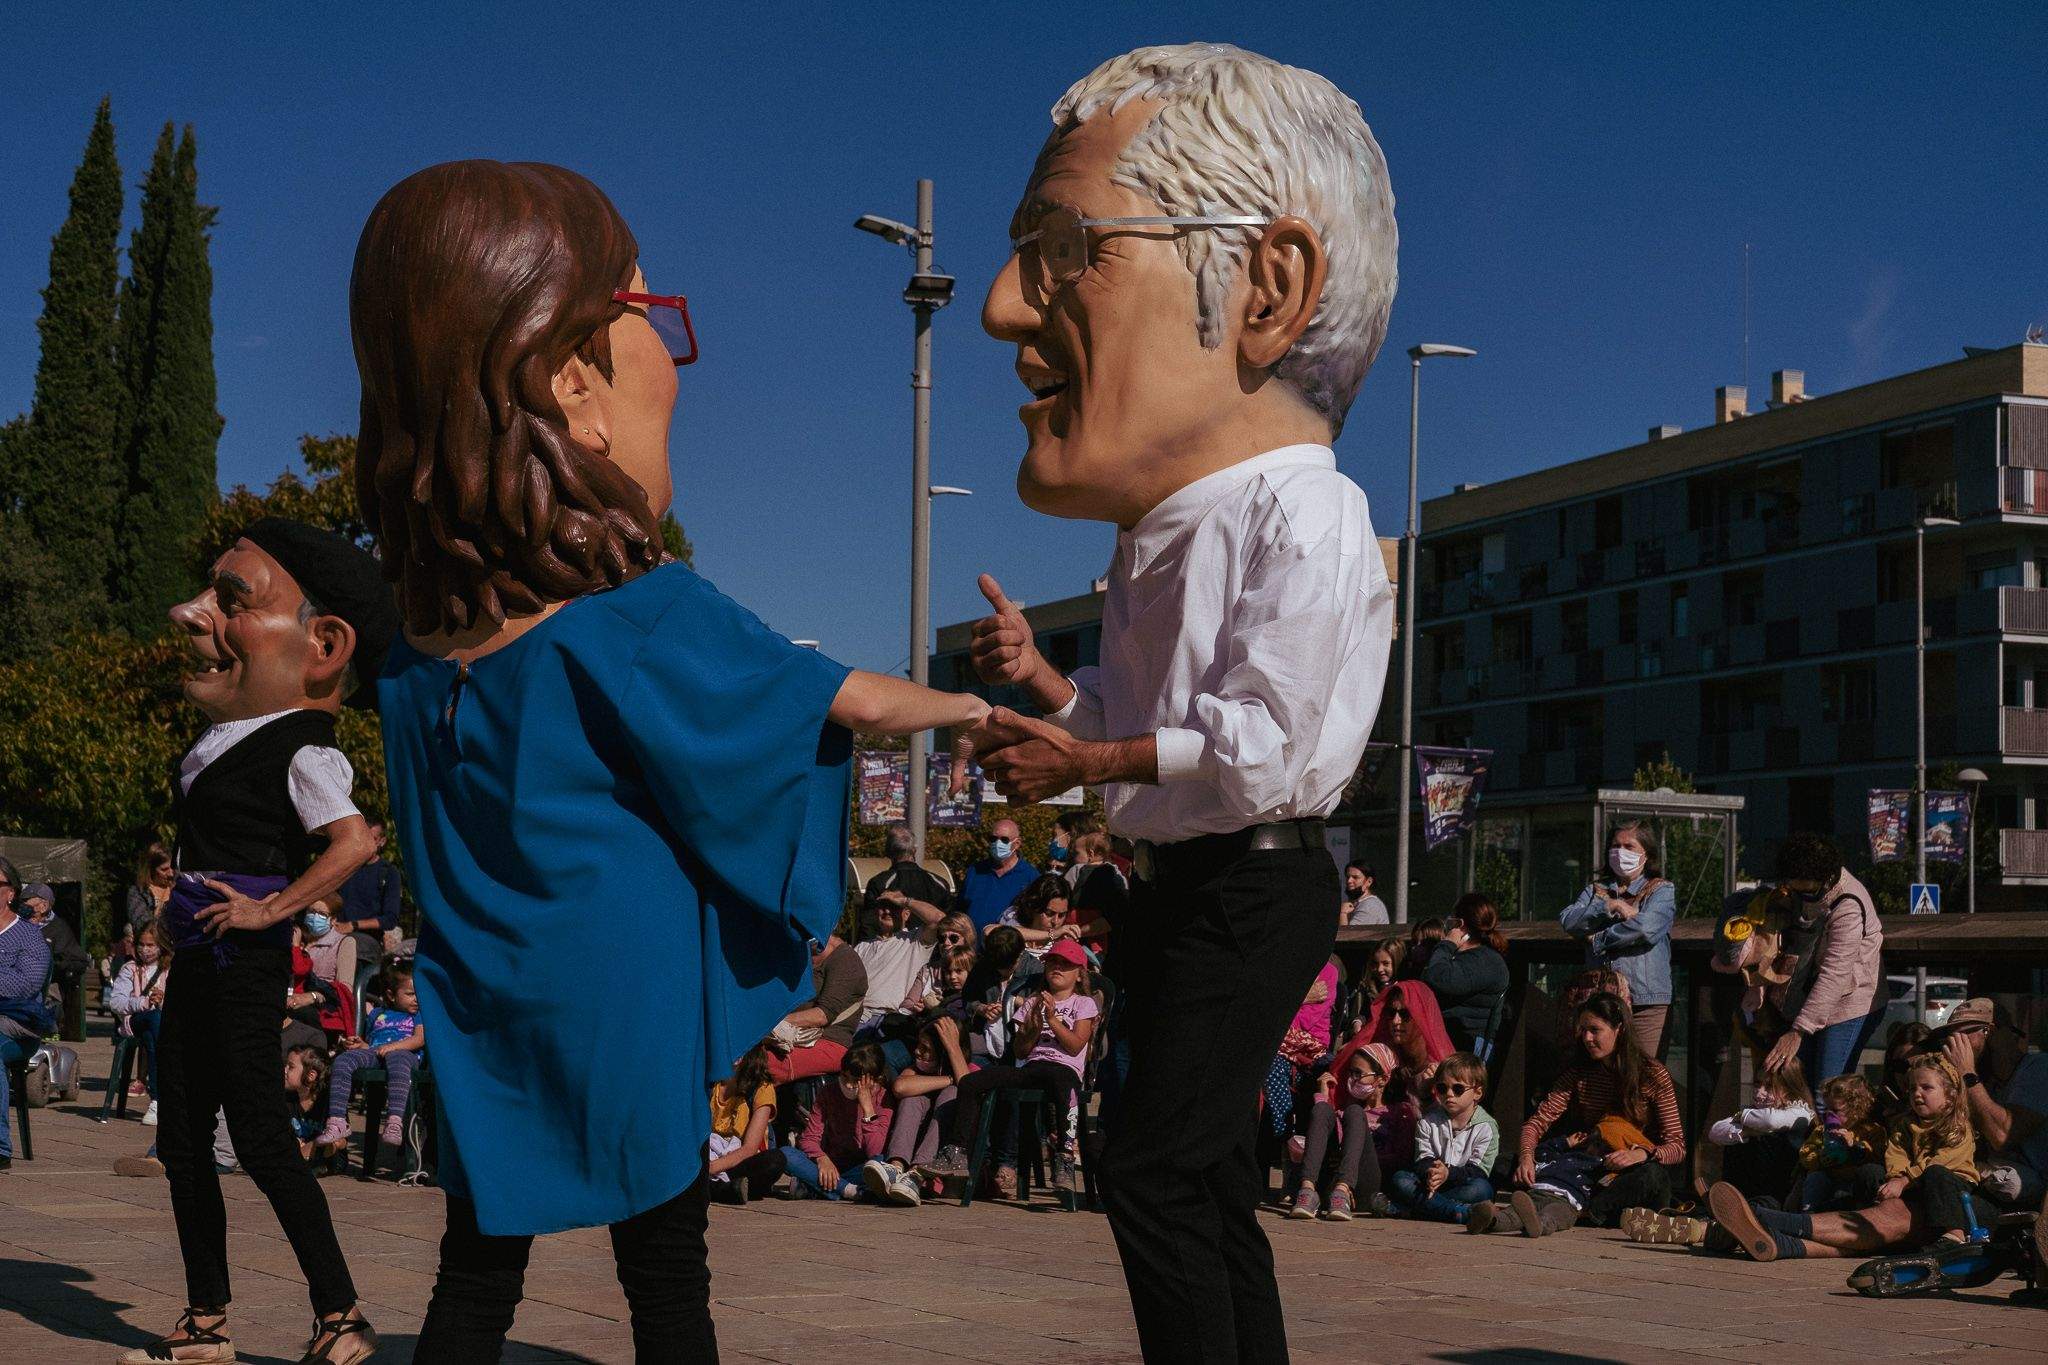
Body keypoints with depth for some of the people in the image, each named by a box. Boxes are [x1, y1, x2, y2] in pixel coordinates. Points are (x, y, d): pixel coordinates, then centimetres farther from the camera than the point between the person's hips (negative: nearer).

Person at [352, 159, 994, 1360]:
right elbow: (852, 705, -5)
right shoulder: (648, 624, -17)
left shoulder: (422, 649, -2)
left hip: (483, 1032, 5)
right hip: (628, 1025, -4)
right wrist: (958, 708, 13)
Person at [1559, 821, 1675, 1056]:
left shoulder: (1662, 891, 7)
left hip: (1646, 1002, -3)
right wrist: (1609, 907, -12)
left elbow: (1646, 929, -12)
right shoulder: (1595, 890, 19)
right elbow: (1568, 921, 1)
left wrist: (1599, 940, -3)